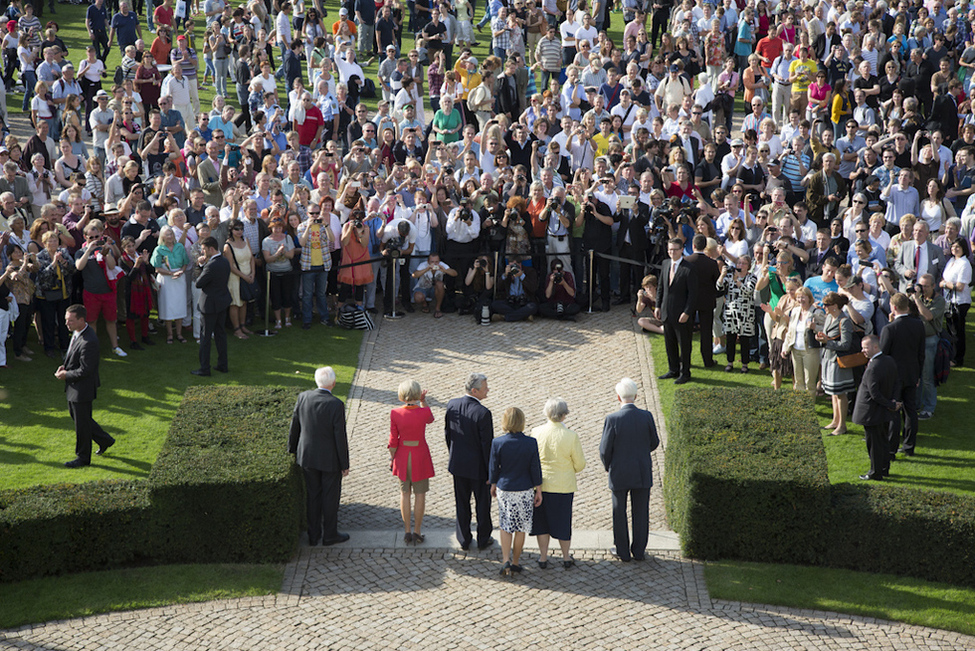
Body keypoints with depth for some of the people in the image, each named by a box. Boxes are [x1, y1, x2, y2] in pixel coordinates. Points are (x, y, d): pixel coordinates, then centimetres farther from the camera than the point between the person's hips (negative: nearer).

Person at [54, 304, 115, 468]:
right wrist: (64, 366, 0)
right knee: (76, 416, 24)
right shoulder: (77, 332, 1)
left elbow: (85, 370, -27)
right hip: (74, 386, 10)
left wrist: (66, 375, -16)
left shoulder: (89, 342, -30)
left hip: (83, 388, -10)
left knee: (82, 423, 6)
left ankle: (83, 457, 22)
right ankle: (104, 440, 39)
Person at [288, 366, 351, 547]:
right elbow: (340, 437, -18)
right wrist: (345, 464, -7)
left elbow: (295, 426, 2)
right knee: (330, 497, 12)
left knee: (313, 496, 17)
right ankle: (330, 535, 23)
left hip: (307, 457, 4)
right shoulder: (336, 405, -22)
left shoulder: (303, 398, -9)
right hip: (330, 458, -4)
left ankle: (313, 535, 25)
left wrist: (292, 450, 17)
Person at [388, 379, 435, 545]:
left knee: (404, 493, 15)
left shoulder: (395, 414, -15)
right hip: (420, 456, -2)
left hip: (403, 455, 2)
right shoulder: (424, 412, -19)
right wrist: (423, 402, -3)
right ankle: (417, 532, 16)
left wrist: (391, 458, 7)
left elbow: (393, 441, -7)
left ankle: (407, 532, 19)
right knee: (420, 494, 12)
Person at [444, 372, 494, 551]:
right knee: (483, 503, 15)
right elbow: (487, 444, -21)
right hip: (478, 466, -5)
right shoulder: (483, 413, -26)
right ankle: (483, 539, 28)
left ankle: (464, 540, 27)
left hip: (458, 462, 5)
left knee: (462, 504, 17)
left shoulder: (452, 405, -8)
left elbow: (447, 433, 4)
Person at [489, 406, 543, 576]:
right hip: (525, 491, 0)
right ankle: (515, 562, 21)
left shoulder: (497, 443, -13)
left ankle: (506, 560, 3)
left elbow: (494, 467, -3)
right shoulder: (531, 443, -13)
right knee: (521, 528, 12)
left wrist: (493, 485, 15)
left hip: (504, 490, 0)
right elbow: (535, 468, -6)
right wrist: (538, 490, 5)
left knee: (506, 526, 15)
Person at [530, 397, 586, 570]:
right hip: (564, 485, -1)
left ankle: (543, 558, 23)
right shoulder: (571, 436, -17)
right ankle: (566, 557, 27)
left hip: (541, 483, 1)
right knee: (563, 521, 16)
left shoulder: (536, 433, -13)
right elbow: (580, 464, -7)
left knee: (542, 521, 16)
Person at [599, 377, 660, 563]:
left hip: (619, 474, -2)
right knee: (641, 512, 14)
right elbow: (654, 443, 3)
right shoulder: (646, 417, -10)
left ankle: (623, 552, 20)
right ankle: (639, 550, 23)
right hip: (642, 473, 2)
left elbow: (605, 450, -12)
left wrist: (607, 466, 8)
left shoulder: (612, 419, -17)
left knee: (619, 513, 13)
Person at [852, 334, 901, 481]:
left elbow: (874, 394, -26)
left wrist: (891, 405, -16)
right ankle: (885, 469, 33)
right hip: (884, 413, 9)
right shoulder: (890, 361, 0)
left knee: (874, 443, 4)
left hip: (871, 412, -9)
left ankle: (876, 473, 15)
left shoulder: (872, 368, -28)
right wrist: (892, 402, 1)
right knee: (883, 440, 21)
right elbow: (895, 385, 8)